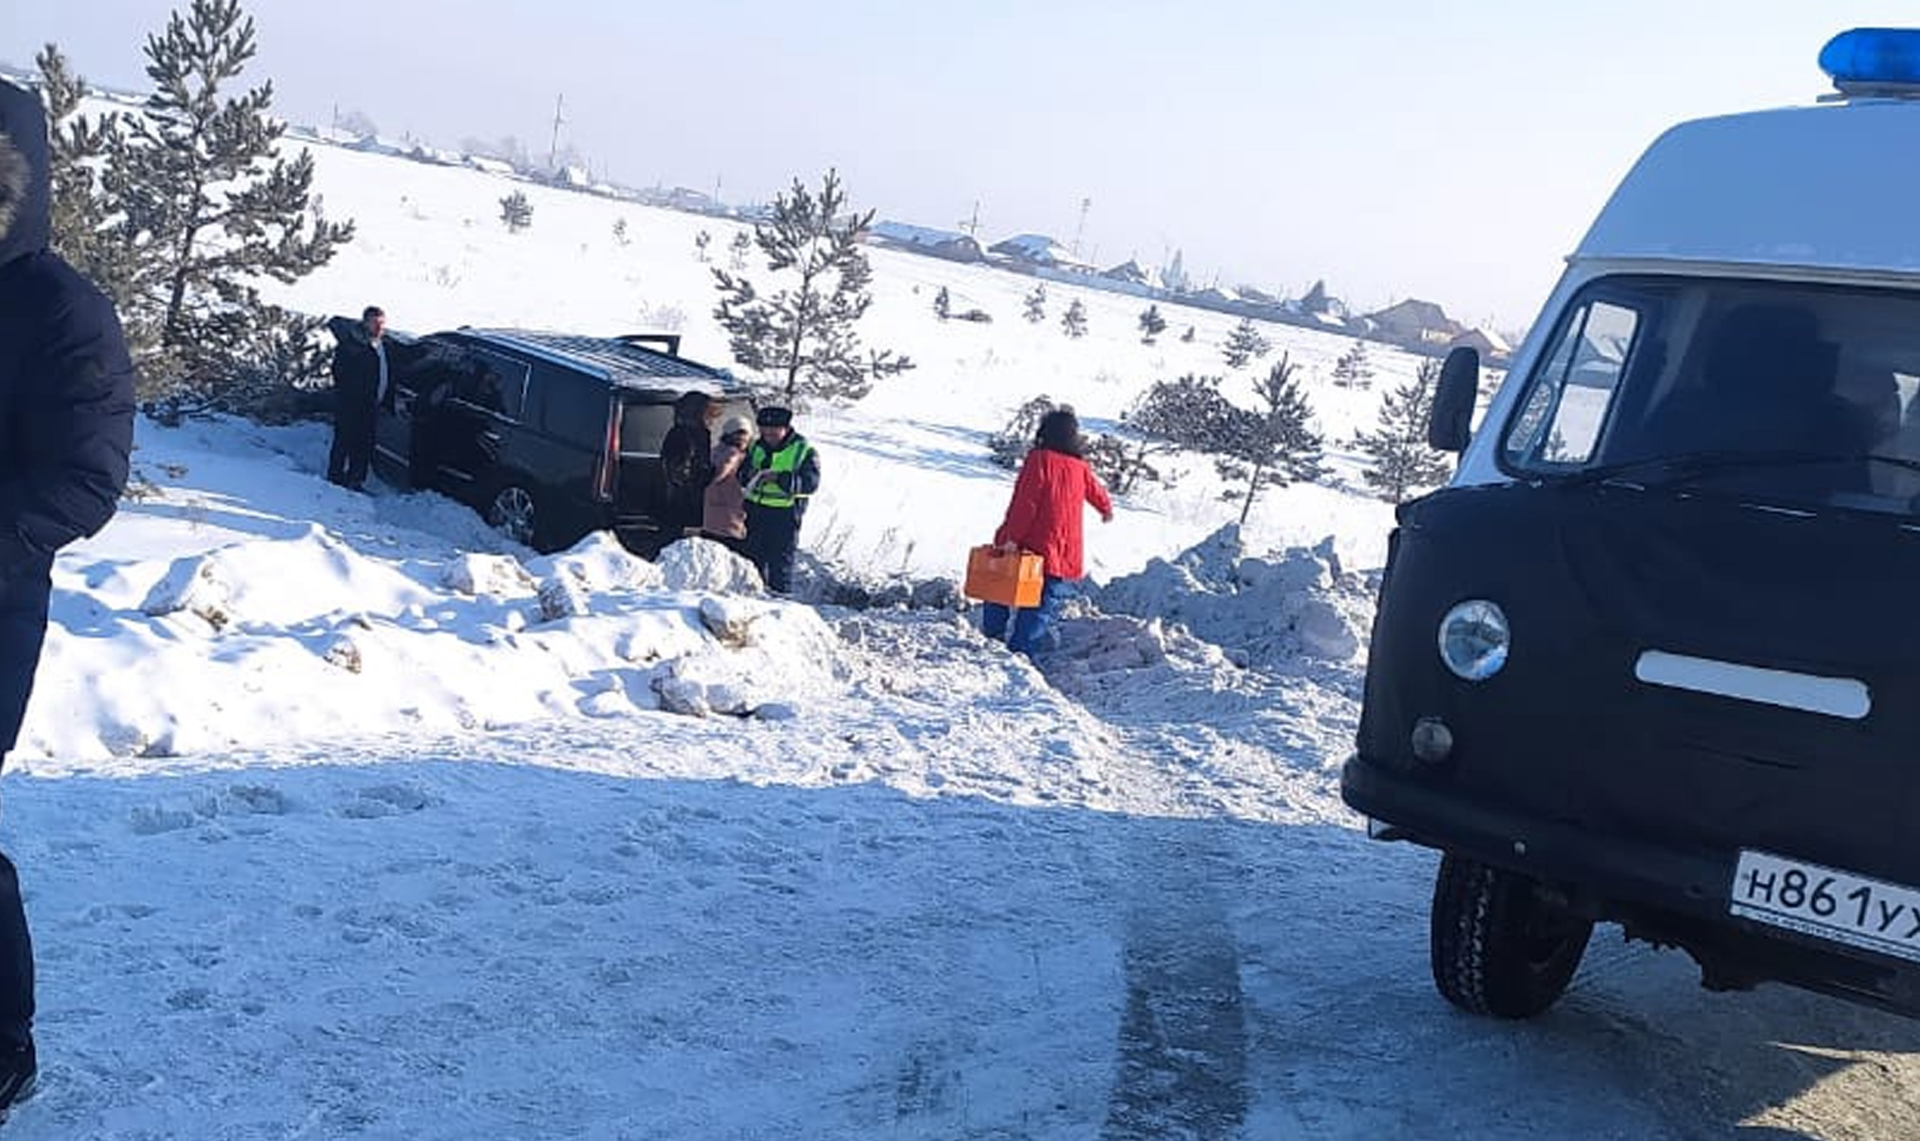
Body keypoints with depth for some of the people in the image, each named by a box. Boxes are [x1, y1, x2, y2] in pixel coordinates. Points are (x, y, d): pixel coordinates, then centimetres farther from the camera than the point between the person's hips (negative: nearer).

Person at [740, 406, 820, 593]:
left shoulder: (804, 451, -8)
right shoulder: (756, 447, 8)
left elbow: (811, 483, -18)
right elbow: (740, 475, 11)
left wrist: (780, 479, -28)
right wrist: (749, 476, -14)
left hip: (785, 514, -5)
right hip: (755, 510, 5)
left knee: (780, 562, 0)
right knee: (753, 556, 13)